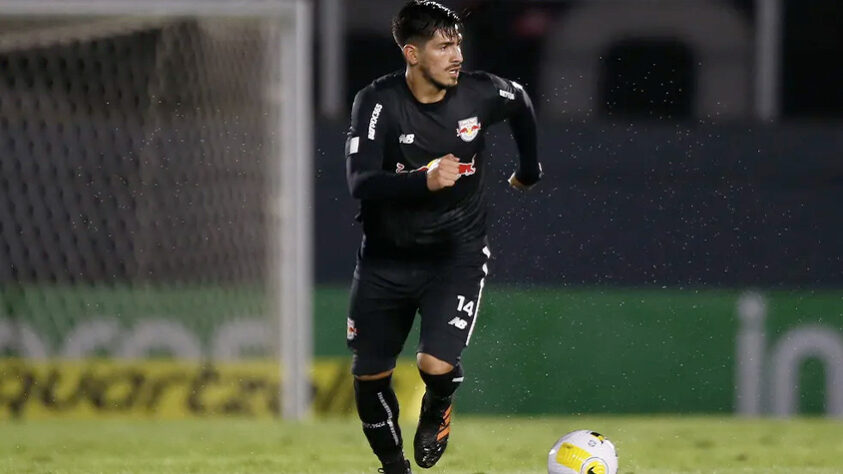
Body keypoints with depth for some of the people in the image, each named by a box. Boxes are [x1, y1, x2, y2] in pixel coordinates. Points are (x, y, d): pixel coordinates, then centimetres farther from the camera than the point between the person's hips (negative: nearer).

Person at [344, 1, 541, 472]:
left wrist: (530, 168, 27)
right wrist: (424, 181, -42)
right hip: (387, 256, 1)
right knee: (369, 377, 8)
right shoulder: (378, 102, -18)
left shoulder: (480, 93, -11)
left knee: (436, 365, -21)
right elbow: (361, 182, -28)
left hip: (457, 253, -1)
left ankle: (437, 412, 17)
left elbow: (521, 103, 14)